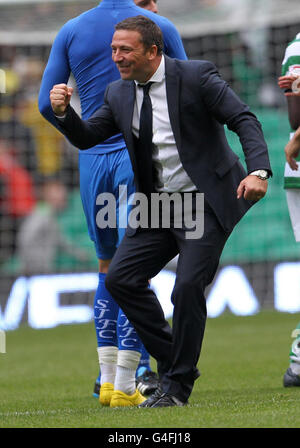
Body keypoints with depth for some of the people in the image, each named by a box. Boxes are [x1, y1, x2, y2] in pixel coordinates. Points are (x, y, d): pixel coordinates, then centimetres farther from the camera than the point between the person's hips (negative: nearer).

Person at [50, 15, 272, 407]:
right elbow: (86, 137, 12)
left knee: (188, 286, -15)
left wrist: (258, 171, -30)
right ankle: (171, 360, 10)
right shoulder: (119, 94, 6)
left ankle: (177, 386, -1)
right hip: (156, 205, 7)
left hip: (205, 202, -6)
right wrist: (64, 112, -9)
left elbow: (245, 120, -14)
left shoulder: (196, 76, -11)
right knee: (120, 277, -4)